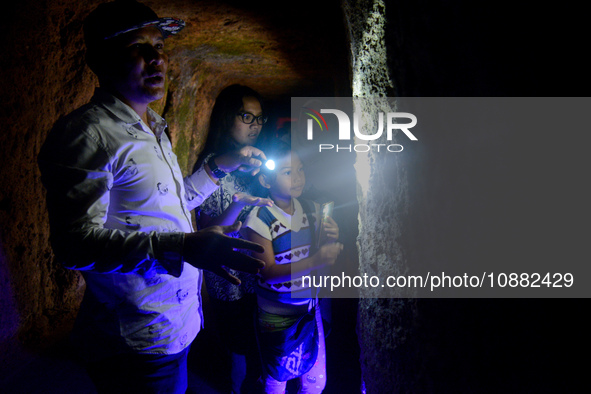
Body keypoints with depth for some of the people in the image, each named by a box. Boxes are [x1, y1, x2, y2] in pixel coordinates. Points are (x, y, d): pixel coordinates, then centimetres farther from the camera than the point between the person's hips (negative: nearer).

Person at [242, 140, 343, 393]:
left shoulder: (311, 209, -1)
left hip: (309, 307, 4)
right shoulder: (260, 219, -17)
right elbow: (268, 272, -21)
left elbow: (320, 257, 8)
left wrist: (331, 241, -15)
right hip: (276, 315, -4)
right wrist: (314, 261, -32)